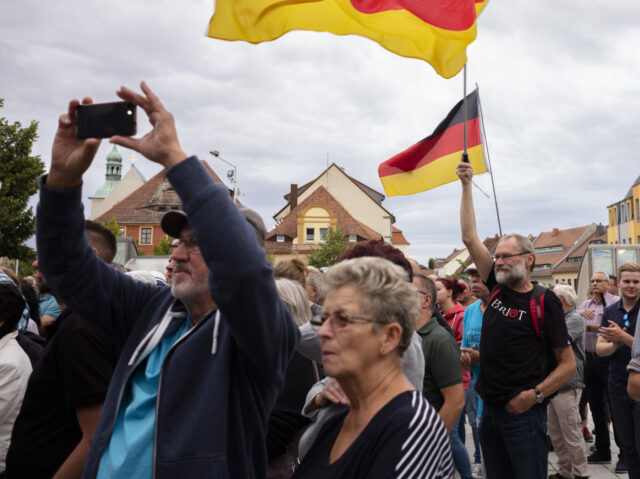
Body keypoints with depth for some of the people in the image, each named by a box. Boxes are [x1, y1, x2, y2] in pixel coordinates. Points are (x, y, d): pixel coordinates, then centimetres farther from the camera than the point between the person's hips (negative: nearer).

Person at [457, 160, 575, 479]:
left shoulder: (545, 303, -7)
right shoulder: (498, 289, 6)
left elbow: (568, 364, -6)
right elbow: (469, 237, 6)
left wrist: (534, 395, -17)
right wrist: (466, 185, 5)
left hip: (524, 413, -5)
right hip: (490, 410, 6)